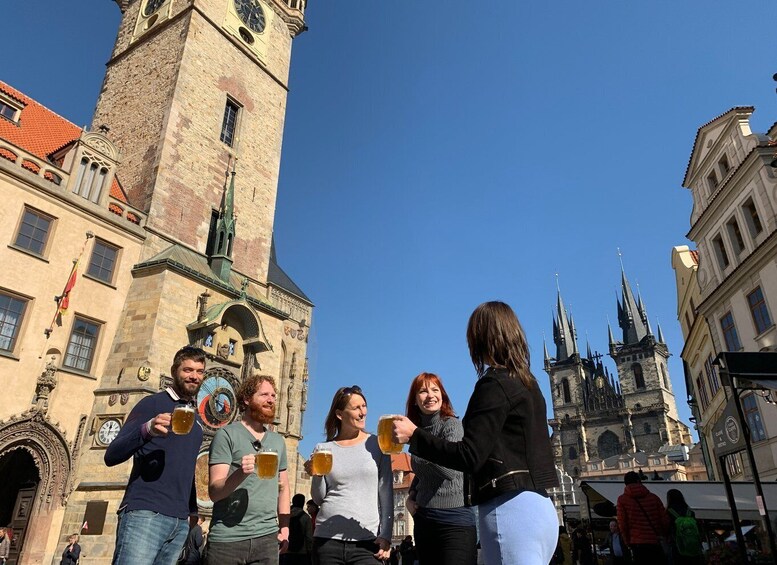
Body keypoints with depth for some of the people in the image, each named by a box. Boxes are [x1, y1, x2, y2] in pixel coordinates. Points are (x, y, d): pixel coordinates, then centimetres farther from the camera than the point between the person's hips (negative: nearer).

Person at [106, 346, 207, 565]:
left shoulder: (196, 418, 19)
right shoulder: (153, 403, -1)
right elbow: (111, 456, -9)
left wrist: (193, 509, 17)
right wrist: (146, 429, -26)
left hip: (180, 521, 7)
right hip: (144, 513, -6)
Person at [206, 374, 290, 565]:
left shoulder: (278, 441, 11)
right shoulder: (227, 434, -5)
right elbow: (214, 492, -11)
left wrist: (285, 528, 7)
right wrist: (240, 473, -29)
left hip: (267, 537, 5)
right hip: (227, 538, -4)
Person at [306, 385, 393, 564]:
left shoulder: (376, 445, 1)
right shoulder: (325, 449, 3)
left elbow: (386, 493, 2)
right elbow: (320, 499, 6)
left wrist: (386, 536, -6)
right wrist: (316, 475, -12)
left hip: (367, 542, -1)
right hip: (327, 540, 1)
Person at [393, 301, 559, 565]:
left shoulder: (495, 384, -12)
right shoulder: (527, 382, 14)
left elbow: (469, 456, -19)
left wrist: (414, 435, -11)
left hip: (511, 508, -9)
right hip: (538, 507, 9)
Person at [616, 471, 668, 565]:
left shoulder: (622, 500, -1)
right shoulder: (653, 497, 5)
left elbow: (622, 524, -5)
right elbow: (664, 521, 2)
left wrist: (629, 542, 8)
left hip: (637, 544, -2)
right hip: (656, 543, 2)